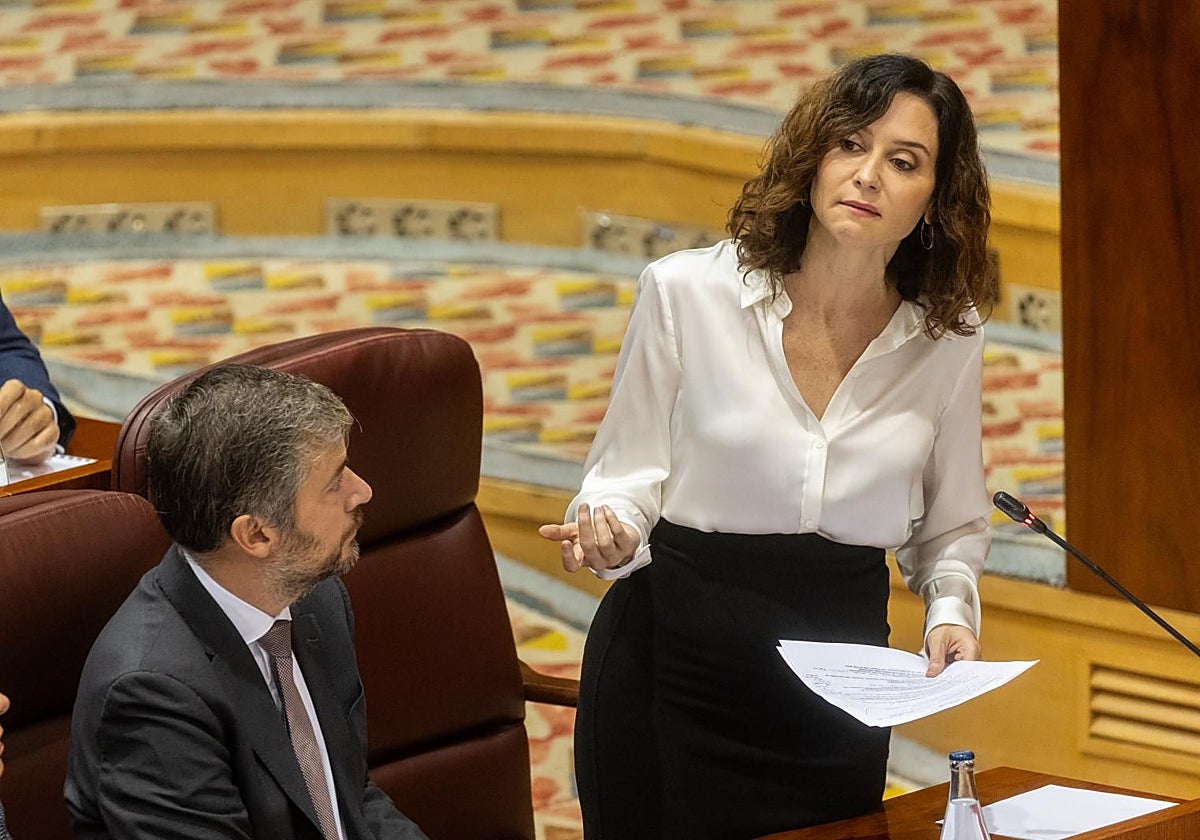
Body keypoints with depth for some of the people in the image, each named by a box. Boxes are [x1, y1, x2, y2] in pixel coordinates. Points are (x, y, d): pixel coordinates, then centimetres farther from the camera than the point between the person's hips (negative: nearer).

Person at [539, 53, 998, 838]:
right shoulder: (686, 292, -10)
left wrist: (951, 613, -8)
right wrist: (611, 535, -22)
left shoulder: (948, 337, -3)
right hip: (670, 666, -2)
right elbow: (630, 475, -2)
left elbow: (952, 525, 10)